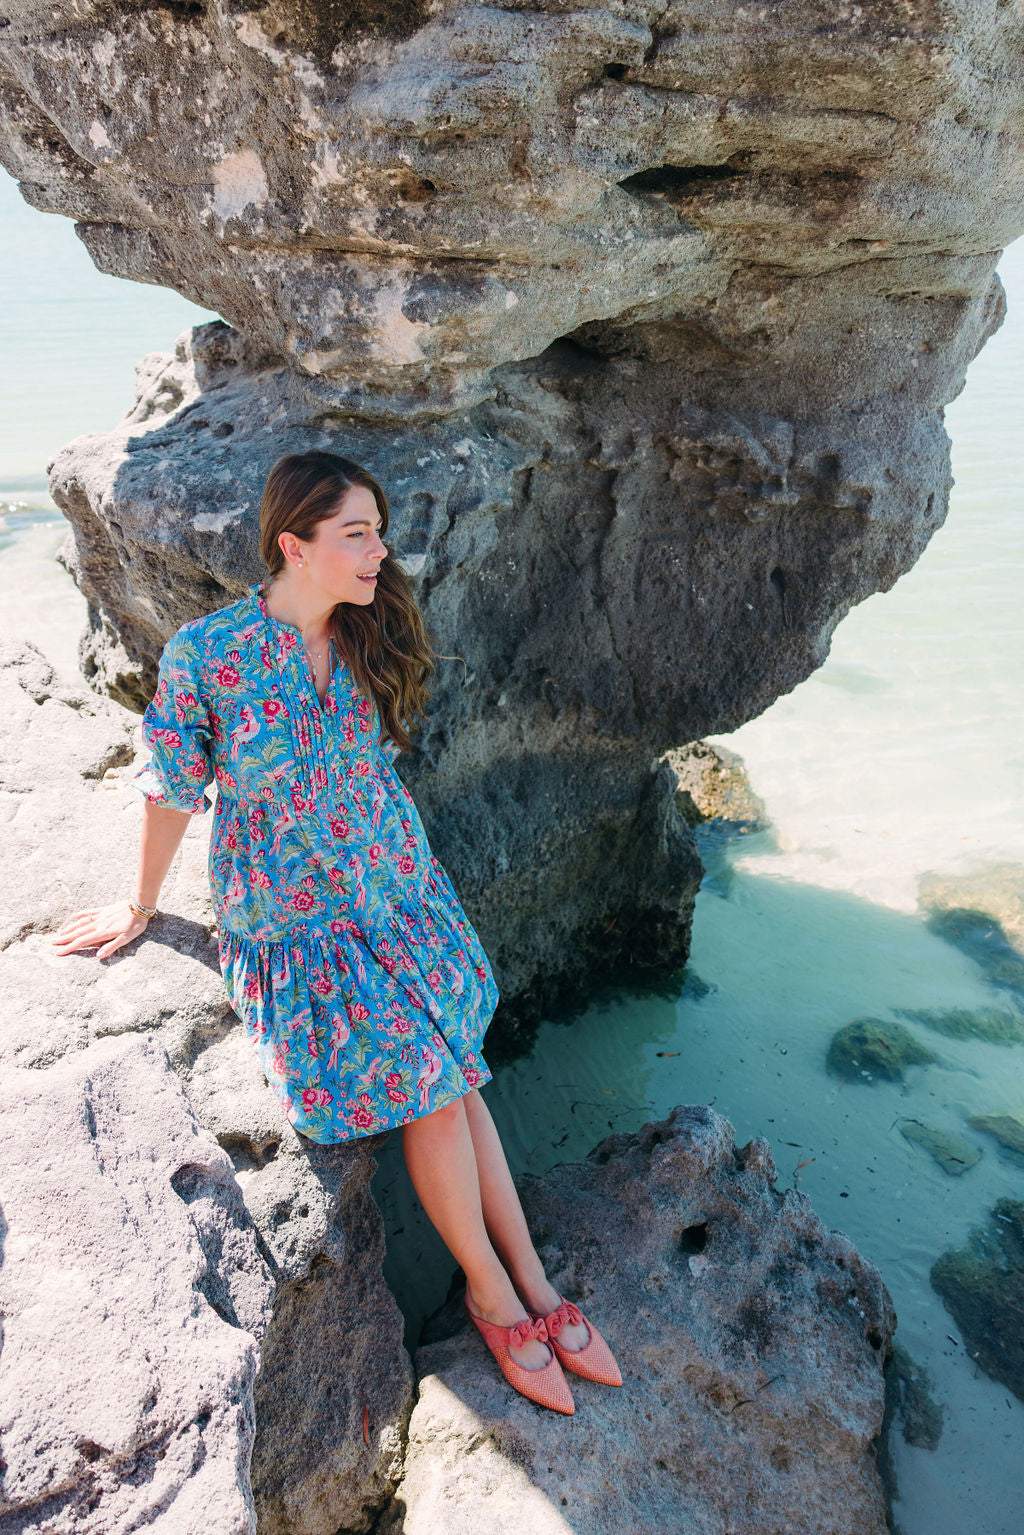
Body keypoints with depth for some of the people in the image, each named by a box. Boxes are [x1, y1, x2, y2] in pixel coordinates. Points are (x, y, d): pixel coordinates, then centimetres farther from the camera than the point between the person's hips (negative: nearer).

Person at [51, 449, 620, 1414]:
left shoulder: (367, 636, -2)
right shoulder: (204, 654, -15)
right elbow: (172, 790, -2)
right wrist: (141, 909, 10)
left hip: (398, 890, 4)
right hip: (292, 921, -4)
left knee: (457, 1079, -1)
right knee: (431, 1089, -10)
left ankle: (533, 1285, 16)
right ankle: (494, 1295, 13)